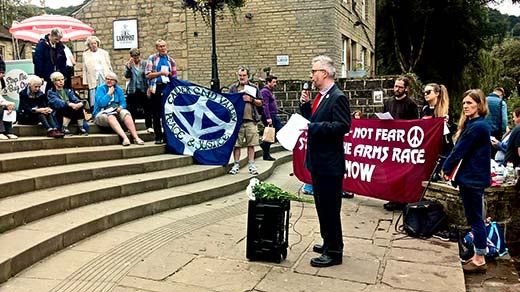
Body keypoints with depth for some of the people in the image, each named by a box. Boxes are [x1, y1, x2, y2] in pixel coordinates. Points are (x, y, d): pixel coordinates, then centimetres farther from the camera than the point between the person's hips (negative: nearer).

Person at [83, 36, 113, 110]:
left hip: (104, 78, 0)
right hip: (93, 79, 0)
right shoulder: (85, 54, 12)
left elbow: (109, 66, 10)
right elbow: (85, 69, 10)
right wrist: (85, 82, 3)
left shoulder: (104, 53, 11)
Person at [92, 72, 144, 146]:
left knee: (126, 113, -28)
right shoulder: (100, 89, 1)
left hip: (116, 112, 4)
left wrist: (121, 107, -14)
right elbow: (101, 103, -12)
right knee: (110, 117, -37)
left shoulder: (119, 89, 14)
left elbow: (123, 103, 8)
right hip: (102, 114, -3)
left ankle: (136, 137, -38)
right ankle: (125, 138, -53)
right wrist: (109, 93, -9)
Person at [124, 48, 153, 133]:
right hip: (133, 90, 0)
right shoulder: (128, 64, 6)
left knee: (147, 108, 0)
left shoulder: (145, 63, 4)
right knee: (132, 110, 3)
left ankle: (149, 126, 7)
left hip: (144, 89, 0)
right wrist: (129, 65, -17)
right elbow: (127, 76, -6)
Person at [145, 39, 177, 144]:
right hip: (156, 89, -2)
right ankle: (158, 137, 8)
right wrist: (161, 73, -12)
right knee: (156, 114, 0)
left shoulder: (171, 60, 15)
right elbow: (148, 75, -3)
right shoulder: (152, 58, 6)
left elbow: (174, 77, 17)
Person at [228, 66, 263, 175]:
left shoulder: (253, 87, 12)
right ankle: (236, 164, 11)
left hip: (250, 120, 0)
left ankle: (251, 165, 9)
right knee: (236, 144, 2)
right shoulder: (233, 88, 10)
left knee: (251, 144, 2)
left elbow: (260, 103, 12)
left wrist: (251, 100, -5)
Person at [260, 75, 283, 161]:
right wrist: (268, 118, -26)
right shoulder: (265, 91, -13)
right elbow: (265, 105, -21)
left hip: (274, 116, 10)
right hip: (269, 116, -10)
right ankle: (266, 155, 9)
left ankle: (264, 144, 14)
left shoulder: (270, 91, 19)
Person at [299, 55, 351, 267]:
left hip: (330, 164, -10)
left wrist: (313, 127, -24)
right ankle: (329, 243, 33)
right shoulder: (320, 96, 13)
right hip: (317, 162, 10)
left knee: (330, 208, -2)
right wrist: (305, 105, 3)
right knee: (322, 205, 19)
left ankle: (334, 252, 9)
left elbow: (342, 126, -24)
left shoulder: (338, 97, -16)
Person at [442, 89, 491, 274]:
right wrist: (451, 167, 6)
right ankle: (478, 256, 25)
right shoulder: (473, 124, 12)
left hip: (473, 178, -10)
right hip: (471, 177, 10)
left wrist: (446, 168, -4)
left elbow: (460, 150, -16)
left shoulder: (477, 126, -19)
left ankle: (480, 260, 8)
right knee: (473, 218, 15)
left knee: (475, 218, -1)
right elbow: (461, 149, 14)